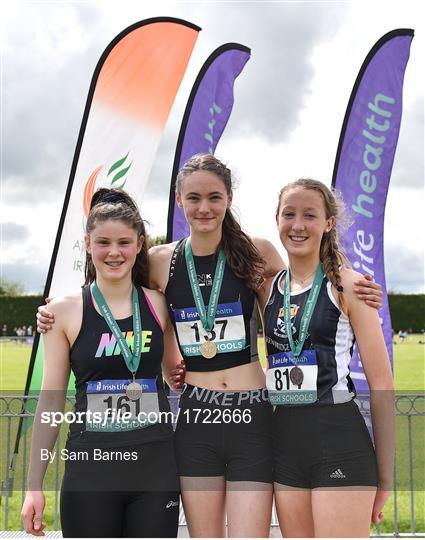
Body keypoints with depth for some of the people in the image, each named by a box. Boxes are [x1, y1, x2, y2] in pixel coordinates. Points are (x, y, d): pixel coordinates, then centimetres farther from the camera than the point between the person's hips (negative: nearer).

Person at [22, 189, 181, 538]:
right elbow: (51, 400, 0)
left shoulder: (159, 305, 4)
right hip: (90, 468, -2)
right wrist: (35, 485, -1)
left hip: (156, 466, 2)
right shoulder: (65, 310, -1)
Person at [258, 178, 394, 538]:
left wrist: (385, 477, -7)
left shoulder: (347, 285, -5)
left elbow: (382, 383, -5)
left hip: (339, 441, -5)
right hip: (285, 444, 6)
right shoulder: (269, 288, 10)